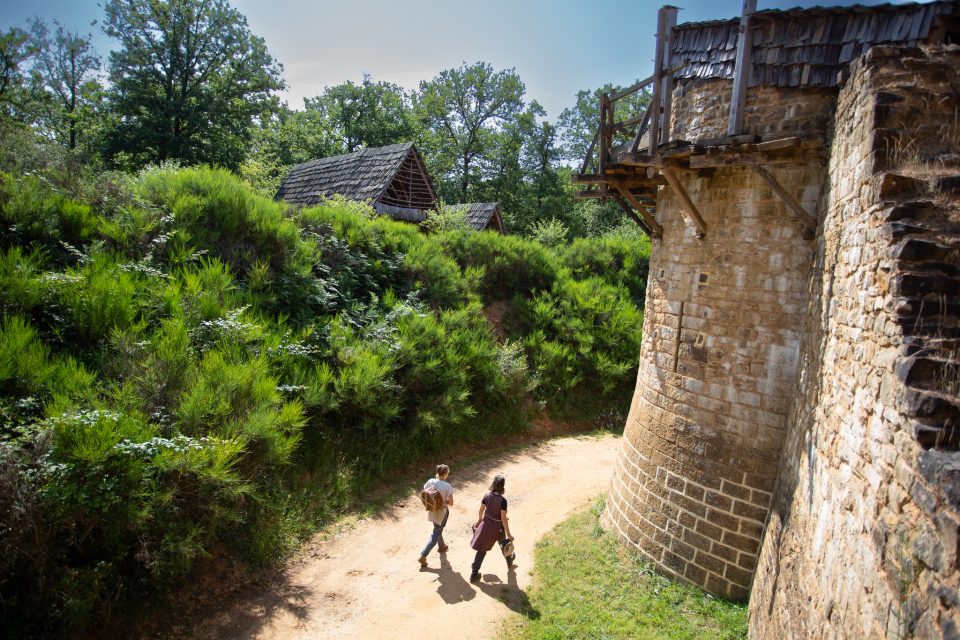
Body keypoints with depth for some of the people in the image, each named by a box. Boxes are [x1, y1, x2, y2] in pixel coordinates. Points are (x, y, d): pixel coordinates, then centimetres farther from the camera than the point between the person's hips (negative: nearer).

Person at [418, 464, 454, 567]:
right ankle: (423, 555, 4)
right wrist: (444, 500, -1)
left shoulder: (430, 481, -14)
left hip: (432, 510, 5)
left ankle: (441, 546, 51)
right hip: (442, 512, -5)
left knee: (438, 528, 29)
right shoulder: (448, 486, -25)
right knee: (436, 533, 9)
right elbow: (451, 503, -20)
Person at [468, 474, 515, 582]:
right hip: (497, 527, -3)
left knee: (482, 549, 13)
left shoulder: (487, 495, -12)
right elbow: (503, 519, -21)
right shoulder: (502, 500, -25)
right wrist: (508, 534, -11)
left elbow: (480, 510, 0)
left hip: (486, 524, 3)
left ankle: (474, 574, 15)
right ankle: (509, 562, 53)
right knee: (504, 543, 27)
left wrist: (479, 520, 21)